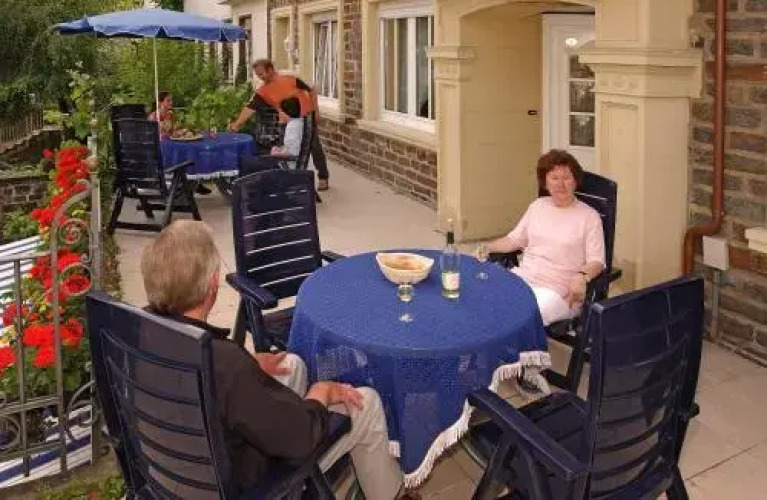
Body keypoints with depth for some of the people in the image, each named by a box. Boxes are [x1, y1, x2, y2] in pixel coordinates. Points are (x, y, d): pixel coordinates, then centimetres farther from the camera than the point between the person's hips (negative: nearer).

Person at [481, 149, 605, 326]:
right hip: (522, 278, 5)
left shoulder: (589, 216, 2)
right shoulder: (537, 206, 17)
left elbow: (596, 261, -4)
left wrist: (582, 277, -26)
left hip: (558, 291, -5)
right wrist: (487, 248, 8)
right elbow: (514, 239, 23)